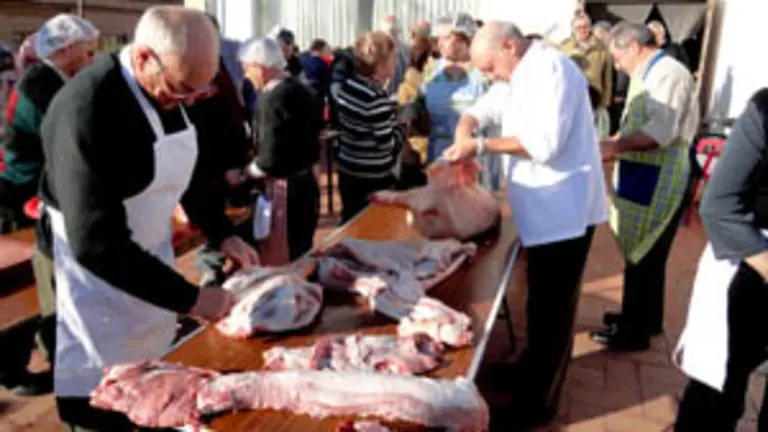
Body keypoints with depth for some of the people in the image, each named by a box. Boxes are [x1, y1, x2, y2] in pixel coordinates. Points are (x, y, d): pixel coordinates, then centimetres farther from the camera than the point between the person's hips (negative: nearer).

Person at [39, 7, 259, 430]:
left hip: (150, 259, 7)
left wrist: (223, 233, -1)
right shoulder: (85, 110, -28)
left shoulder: (169, 90, -3)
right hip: (96, 271, -7)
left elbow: (193, 169, 12)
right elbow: (96, 244, -29)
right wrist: (189, 299, -26)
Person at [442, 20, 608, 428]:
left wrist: (482, 146, -21)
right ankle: (534, 368, 37)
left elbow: (545, 141, -26)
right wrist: (464, 132, -8)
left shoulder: (551, 69, -17)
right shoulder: (516, 75, 14)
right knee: (543, 302, 21)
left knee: (549, 308, -1)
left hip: (563, 209, -9)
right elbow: (479, 110, 14)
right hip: (543, 208, 10)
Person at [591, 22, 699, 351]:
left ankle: (634, 332, 12)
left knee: (641, 257, 0)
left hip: (657, 182, -10)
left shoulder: (668, 73, -16)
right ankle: (645, 319, 33)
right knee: (643, 255, 18)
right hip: (642, 179, 10)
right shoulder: (646, 75, 16)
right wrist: (610, 145, 7)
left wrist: (615, 146, -26)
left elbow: (662, 131, -26)